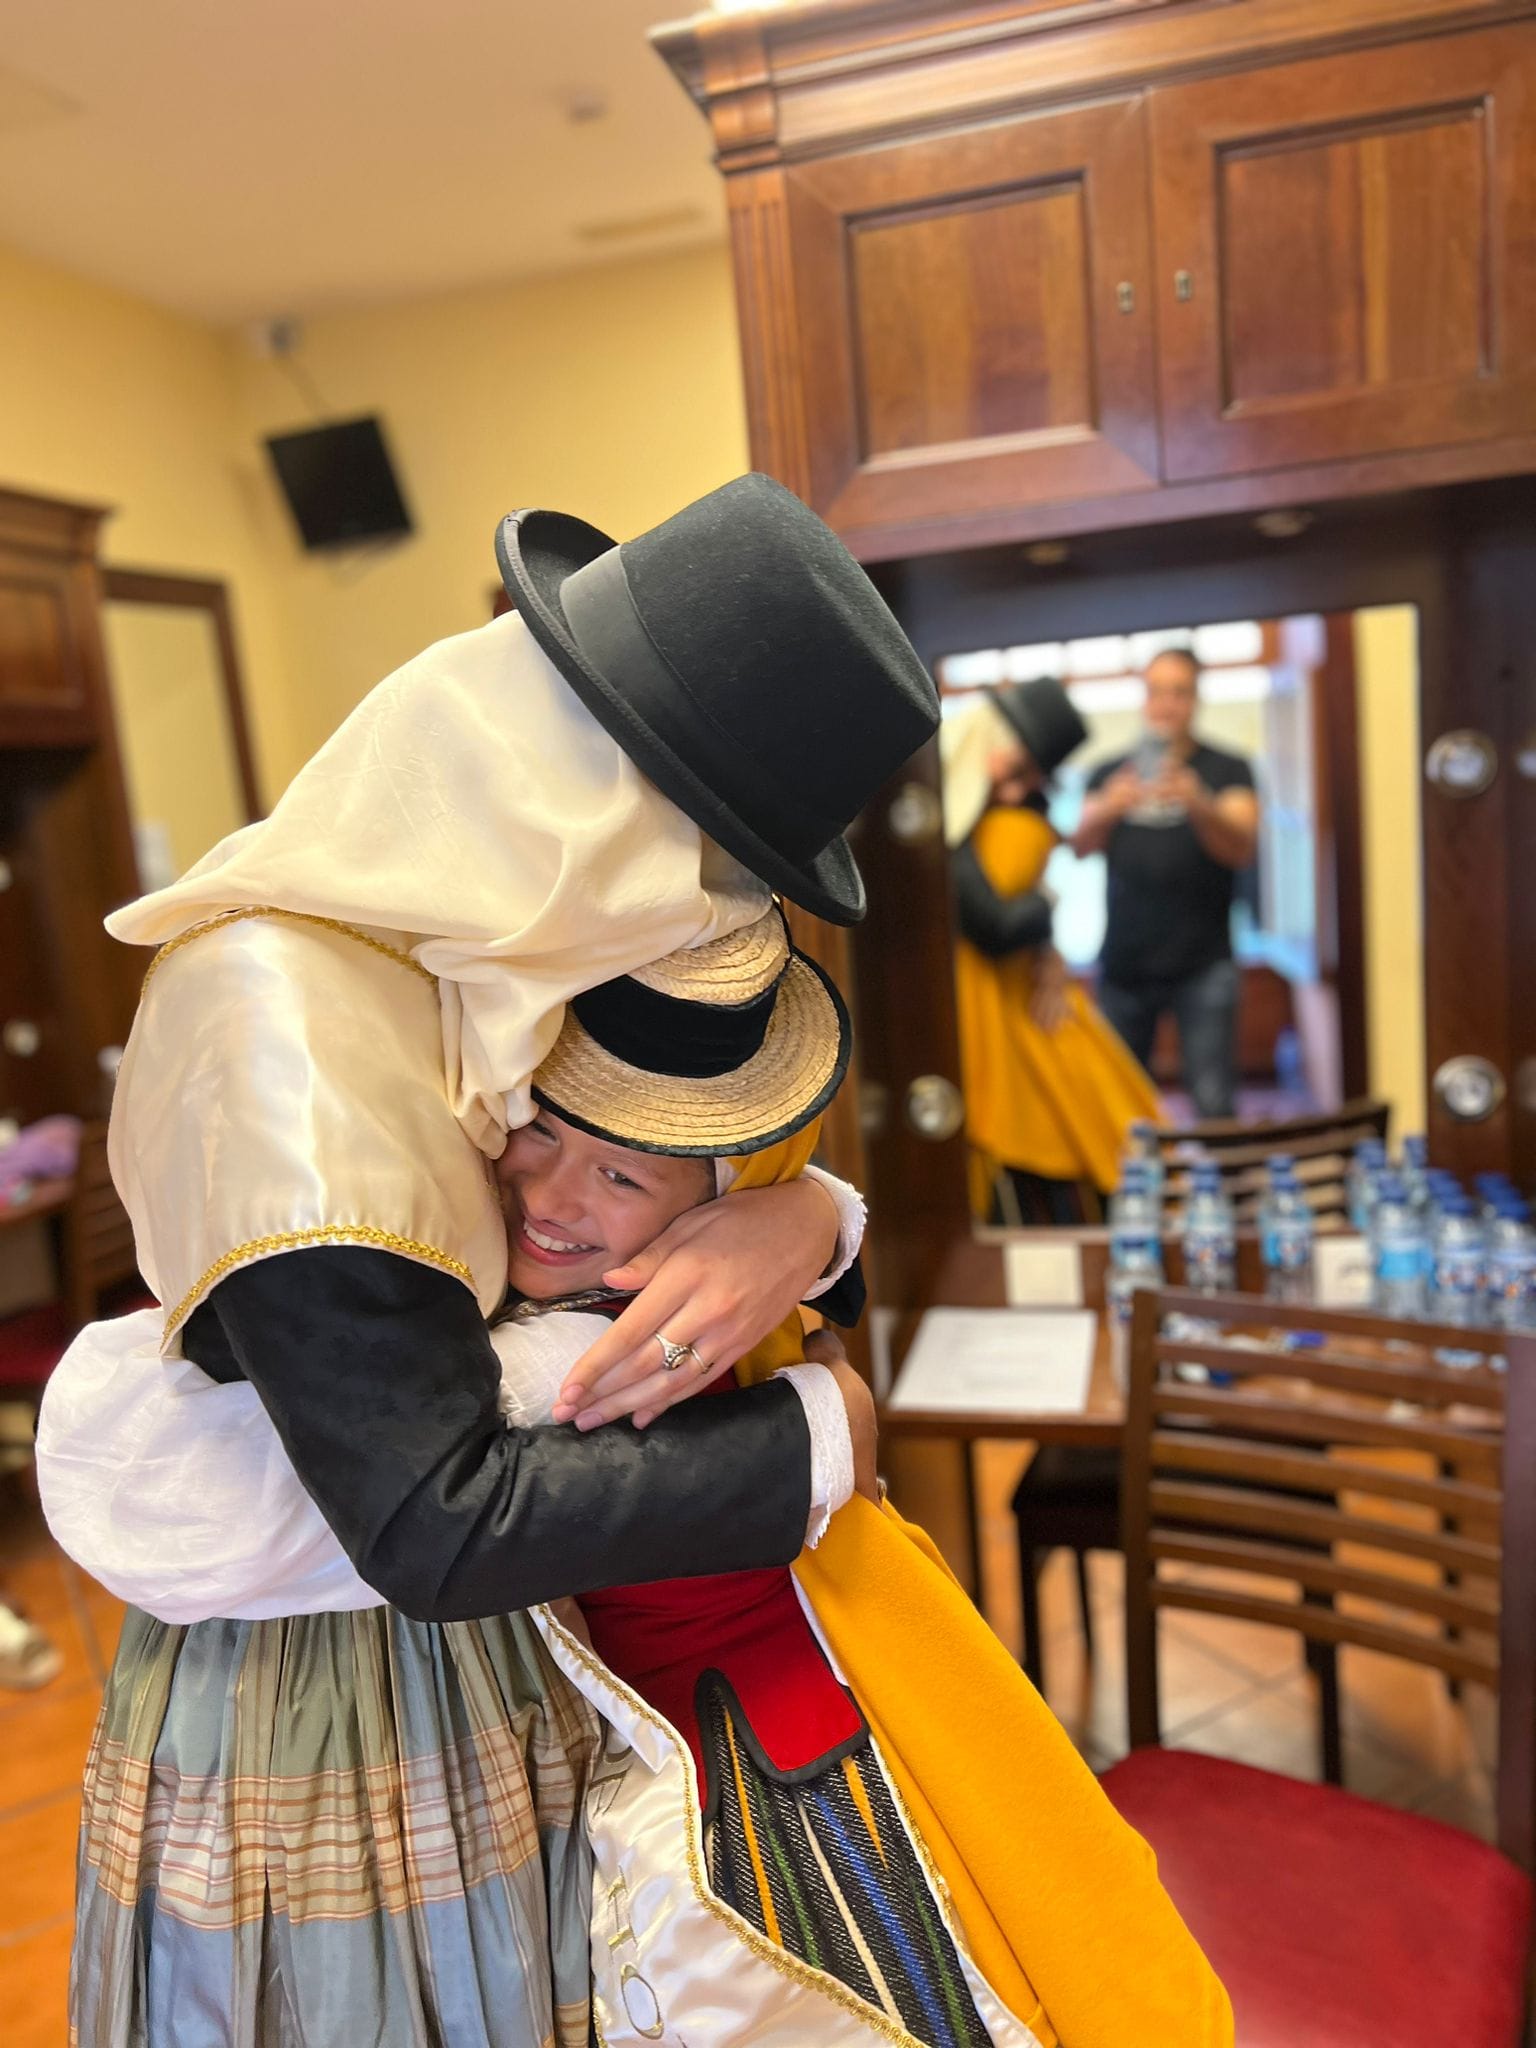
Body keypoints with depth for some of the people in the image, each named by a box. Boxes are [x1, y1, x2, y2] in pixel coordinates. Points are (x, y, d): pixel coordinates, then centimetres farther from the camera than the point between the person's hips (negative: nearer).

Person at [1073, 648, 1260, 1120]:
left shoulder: (1227, 770, 5)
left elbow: (1243, 849, -10)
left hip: (1202, 967, -3)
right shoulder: (1110, 774, 13)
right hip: (1123, 964, 3)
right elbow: (1081, 845, 0)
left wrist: (1198, 805, -30)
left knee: (1214, 1106, -10)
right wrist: (1107, 808, -23)